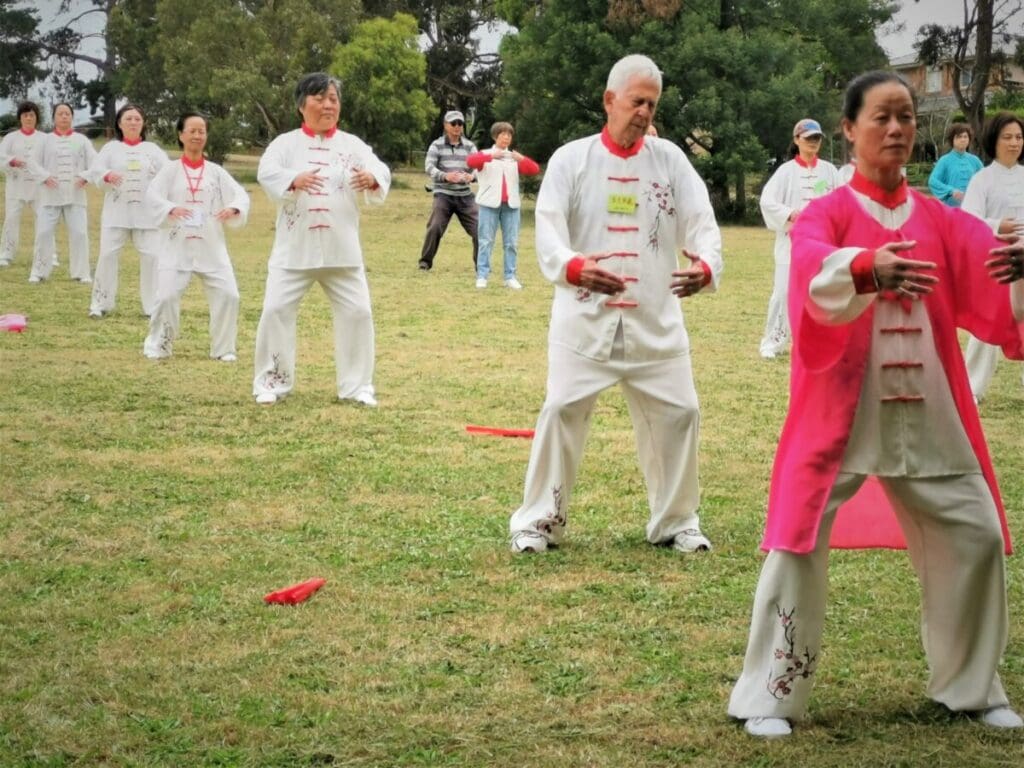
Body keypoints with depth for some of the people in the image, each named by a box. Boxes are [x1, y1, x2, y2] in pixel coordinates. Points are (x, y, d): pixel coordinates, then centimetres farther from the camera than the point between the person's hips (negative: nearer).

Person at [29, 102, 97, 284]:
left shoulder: (81, 140, 7)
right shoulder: (46, 140, 6)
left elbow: (95, 162, 3)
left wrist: (86, 177, -14)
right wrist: (45, 176, -12)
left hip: (75, 194, 0)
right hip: (50, 194, 0)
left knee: (79, 233, -4)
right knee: (44, 232, -3)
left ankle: (81, 272, 9)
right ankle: (39, 272, 10)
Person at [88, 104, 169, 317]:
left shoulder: (152, 149, 10)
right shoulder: (111, 148, 7)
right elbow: (95, 170, -6)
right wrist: (107, 175, -28)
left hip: (147, 212, 1)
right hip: (116, 212, -1)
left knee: (151, 256, -3)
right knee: (108, 255, -4)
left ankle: (153, 305, 7)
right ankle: (100, 303, 7)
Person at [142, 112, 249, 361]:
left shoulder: (216, 172, 6)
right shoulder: (170, 170, 1)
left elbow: (241, 194, -2)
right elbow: (152, 194, -13)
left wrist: (234, 209, -26)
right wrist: (171, 209, -33)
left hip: (211, 247, 2)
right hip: (176, 246, -2)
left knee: (227, 295, -5)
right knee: (167, 296, -8)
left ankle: (223, 347, 13)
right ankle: (158, 345, 14)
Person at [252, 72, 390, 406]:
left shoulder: (352, 144, 4)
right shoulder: (285, 143, 0)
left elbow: (379, 171, -10)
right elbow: (267, 173, -17)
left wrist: (373, 178, -36)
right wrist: (294, 179, -39)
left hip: (341, 248, 1)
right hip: (294, 247, -1)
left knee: (357, 311, 2)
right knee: (276, 310, -4)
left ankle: (357, 384, 17)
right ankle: (272, 382, 12)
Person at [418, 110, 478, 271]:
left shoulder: (469, 146, 8)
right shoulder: (437, 145, -1)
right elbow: (429, 167, -12)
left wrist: (471, 176, -26)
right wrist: (445, 176, -31)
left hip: (465, 196, 3)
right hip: (443, 195, -3)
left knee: (478, 229, -2)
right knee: (435, 227, -15)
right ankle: (425, 261, 2)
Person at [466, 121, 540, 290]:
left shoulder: (515, 158, 16)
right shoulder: (486, 155, 8)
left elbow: (535, 170, 3)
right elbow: (470, 161, -13)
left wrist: (522, 159, -15)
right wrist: (491, 156, -25)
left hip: (511, 204, 3)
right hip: (490, 203, -3)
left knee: (512, 242, 1)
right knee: (486, 241, -4)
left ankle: (510, 277, 4)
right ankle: (482, 276, -5)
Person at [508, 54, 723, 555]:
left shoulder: (670, 160, 6)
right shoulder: (571, 159, -1)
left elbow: (701, 223, -2)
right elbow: (548, 230, -10)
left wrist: (706, 265, -26)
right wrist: (572, 266, -33)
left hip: (655, 318, 3)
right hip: (585, 316, -2)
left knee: (678, 412, 5)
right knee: (562, 411, -4)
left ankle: (676, 520, 24)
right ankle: (539, 520, 12)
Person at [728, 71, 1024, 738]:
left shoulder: (940, 220, 9)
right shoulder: (826, 214, -3)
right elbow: (816, 275, -26)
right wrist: (866, 268, -47)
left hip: (927, 409, 4)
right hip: (842, 407, -4)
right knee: (802, 542, -8)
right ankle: (771, 698, 6)